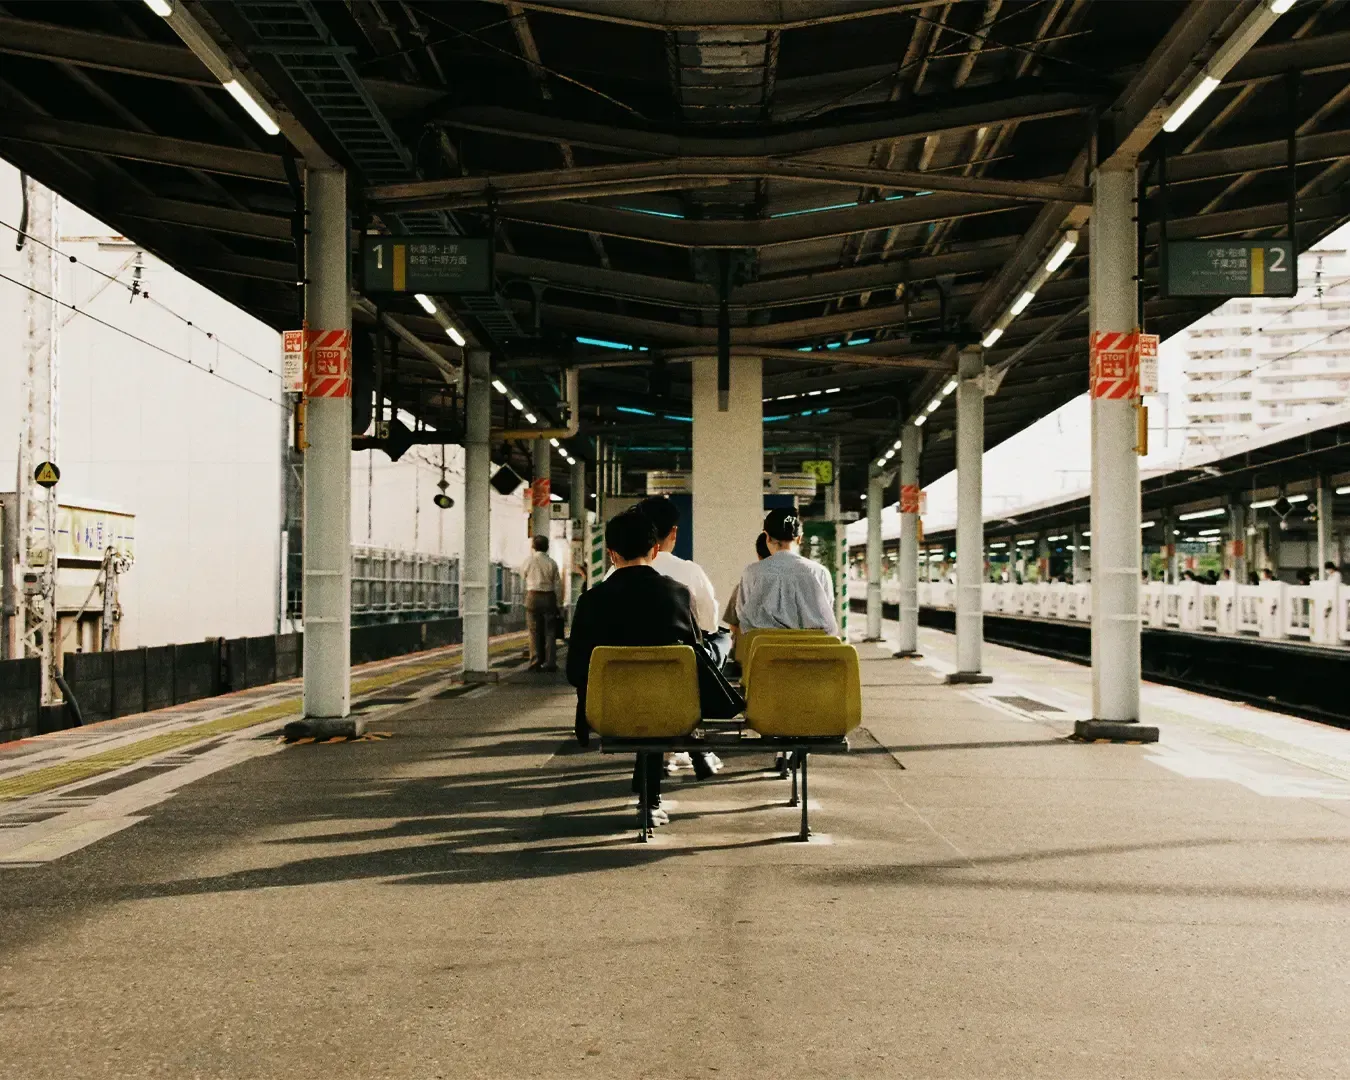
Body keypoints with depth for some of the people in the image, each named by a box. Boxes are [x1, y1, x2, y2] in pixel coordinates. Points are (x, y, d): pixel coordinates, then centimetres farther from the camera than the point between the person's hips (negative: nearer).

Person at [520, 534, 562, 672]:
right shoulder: (552, 563, -3)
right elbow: (558, 585, -1)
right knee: (549, 632, 4)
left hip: (533, 597, 0)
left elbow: (522, 574, 15)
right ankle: (550, 662, 1)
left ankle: (535, 662, 3)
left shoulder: (529, 560, -5)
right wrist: (559, 604, 7)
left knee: (534, 631, 5)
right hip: (549, 598, 1)